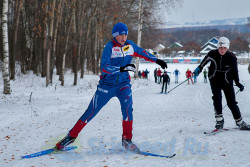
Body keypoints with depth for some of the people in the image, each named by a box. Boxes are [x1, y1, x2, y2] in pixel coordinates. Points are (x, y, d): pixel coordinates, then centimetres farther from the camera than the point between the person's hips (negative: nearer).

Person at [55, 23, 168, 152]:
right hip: (107, 84, -3)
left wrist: (157, 60, 20)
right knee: (91, 112, 1)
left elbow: (142, 53, 21)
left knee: (127, 105, -25)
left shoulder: (130, 45, 1)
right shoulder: (109, 47, -15)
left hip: (123, 84, 3)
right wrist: (121, 69, -37)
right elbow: (104, 67, -26)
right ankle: (72, 136, 18)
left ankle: (127, 139, -14)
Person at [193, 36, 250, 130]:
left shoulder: (231, 57, -16)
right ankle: (219, 120, -10)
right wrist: (199, 68, 15)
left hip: (227, 81, -1)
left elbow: (235, 71, -3)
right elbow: (205, 60, 10)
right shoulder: (212, 54, -13)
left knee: (232, 102, -1)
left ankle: (240, 123, 11)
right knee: (217, 97, -19)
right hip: (215, 79, 1)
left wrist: (237, 83, 0)